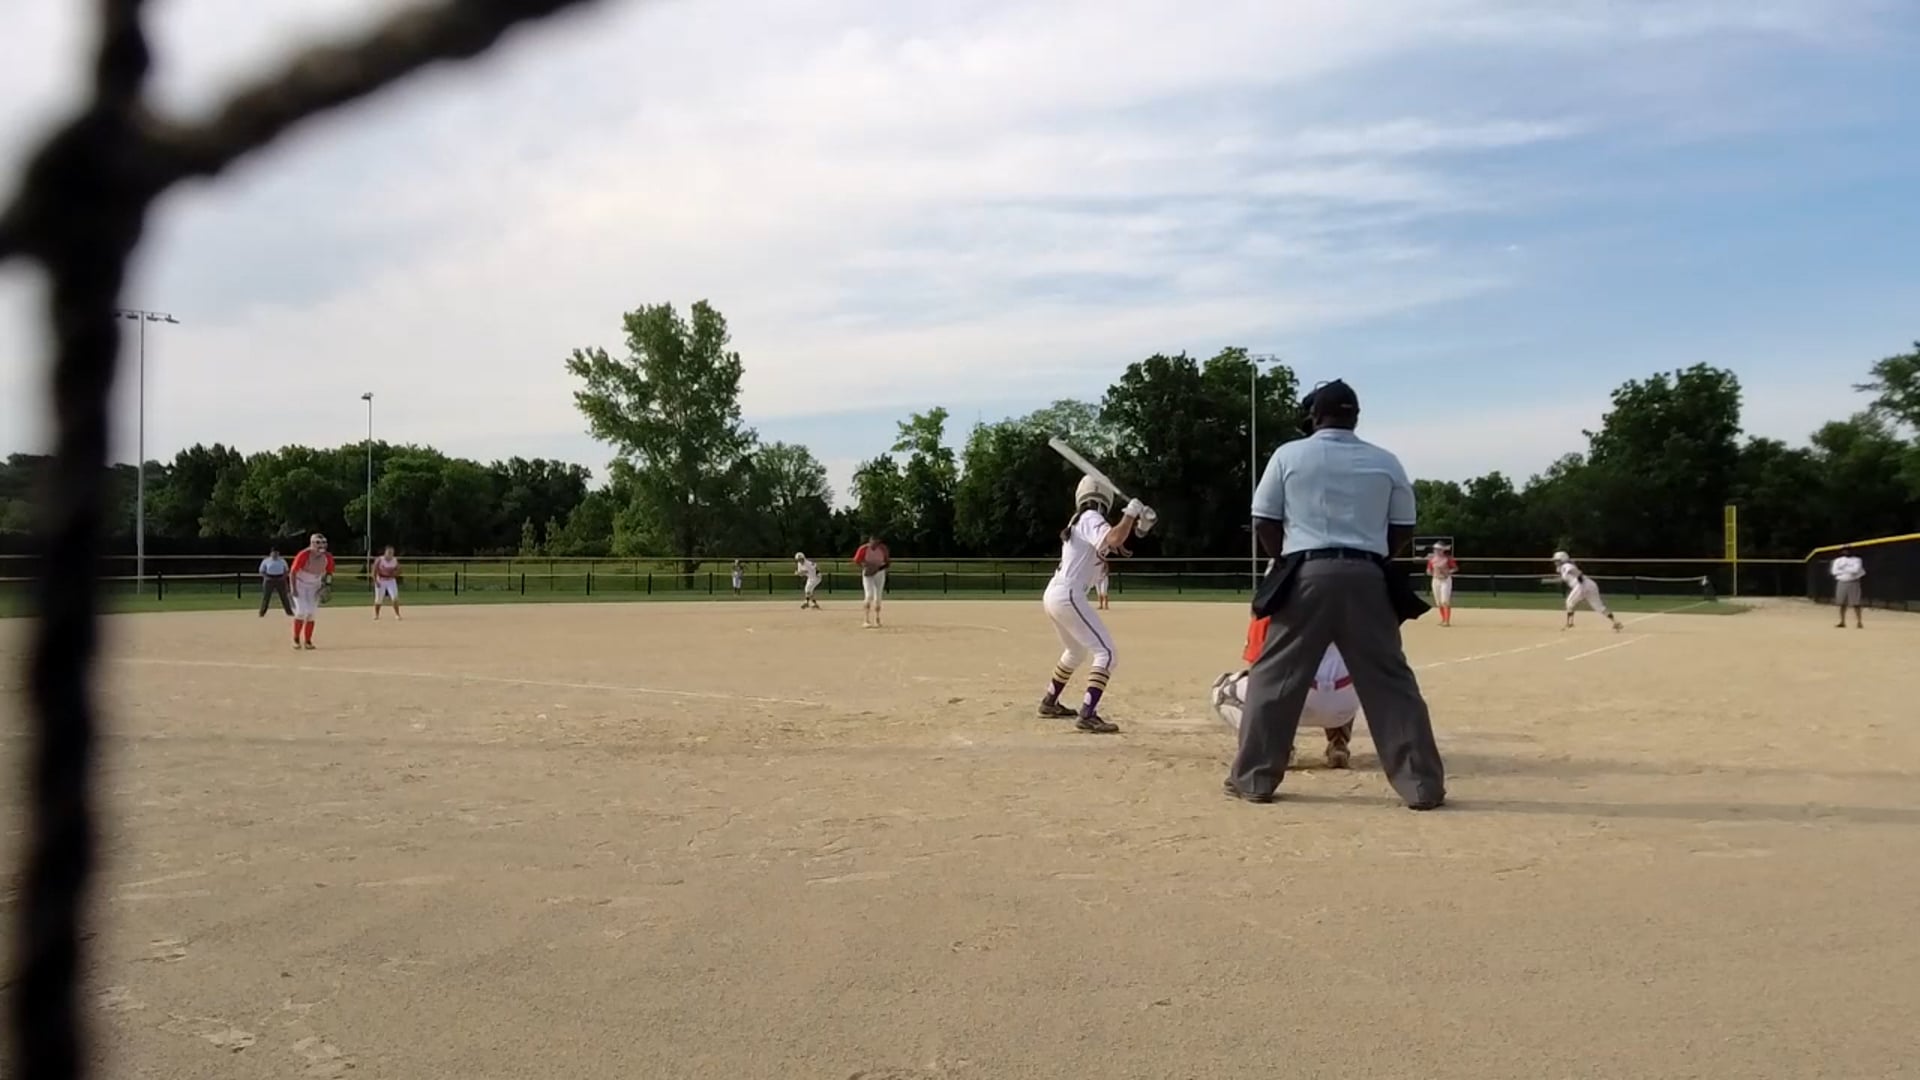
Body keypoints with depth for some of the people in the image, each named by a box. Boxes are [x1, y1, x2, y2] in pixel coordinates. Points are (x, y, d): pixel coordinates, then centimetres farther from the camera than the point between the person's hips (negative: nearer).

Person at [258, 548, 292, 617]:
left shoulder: (282, 561, 7)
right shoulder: (266, 561, 1)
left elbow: (286, 571, 13)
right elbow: (261, 572, 2)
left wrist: (284, 577, -5)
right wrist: (266, 577, -14)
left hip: (280, 580, 2)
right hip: (269, 580, -2)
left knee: (284, 596, 3)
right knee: (266, 596, -3)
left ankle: (289, 612, 8)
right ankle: (262, 613, 2)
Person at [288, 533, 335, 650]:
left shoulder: (328, 557, -11)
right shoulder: (304, 555, -24)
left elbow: (329, 572, 5)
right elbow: (293, 571, -17)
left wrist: (327, 585, -10)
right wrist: (293, 588, -20)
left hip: (315, 586, 4)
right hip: (300, 584, -4)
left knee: (312, 613, -1)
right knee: (301, 611, -14)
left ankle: (307, 641, 8)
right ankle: (296, 639, 2)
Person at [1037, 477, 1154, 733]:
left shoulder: (1078, 520, 17)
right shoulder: (1091, 519, -10)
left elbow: (1108, 541, 21)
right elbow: (1114, 540, -28)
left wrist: (1133, 522, 8)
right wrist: (1130, 512, -15)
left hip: (1053, 595, 10)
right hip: (1068, 596, -10)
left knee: (1076, 650, 30)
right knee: (1105, 653, -11)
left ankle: (1049, 702, 39)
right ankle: (1087, 715, -21)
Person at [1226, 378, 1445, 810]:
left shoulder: (1289, 455, 4)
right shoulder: (1385, 462, 10)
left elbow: (1264, 525, 3)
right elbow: (1403, 532, 10)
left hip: (1306, 576, -2)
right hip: (1366, 578, 2)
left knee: (1275, 676, 7)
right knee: (1390, 680, 7)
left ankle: (1254, 777, 10)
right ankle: (1422, 783, 8)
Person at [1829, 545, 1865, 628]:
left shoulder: (1856, 560, 0)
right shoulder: (1838, 560, 11)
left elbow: (1855, 570, -17)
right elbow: (1834, 571, -3)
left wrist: (1844, 568, -7)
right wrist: (1848, 570, -7)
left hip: (1853, 583, -4)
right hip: (1841, 583, 4)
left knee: (1855, 603, -7)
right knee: (1842, 603, 7)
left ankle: (1859, 622, -4)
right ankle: (1842, 622, 15)